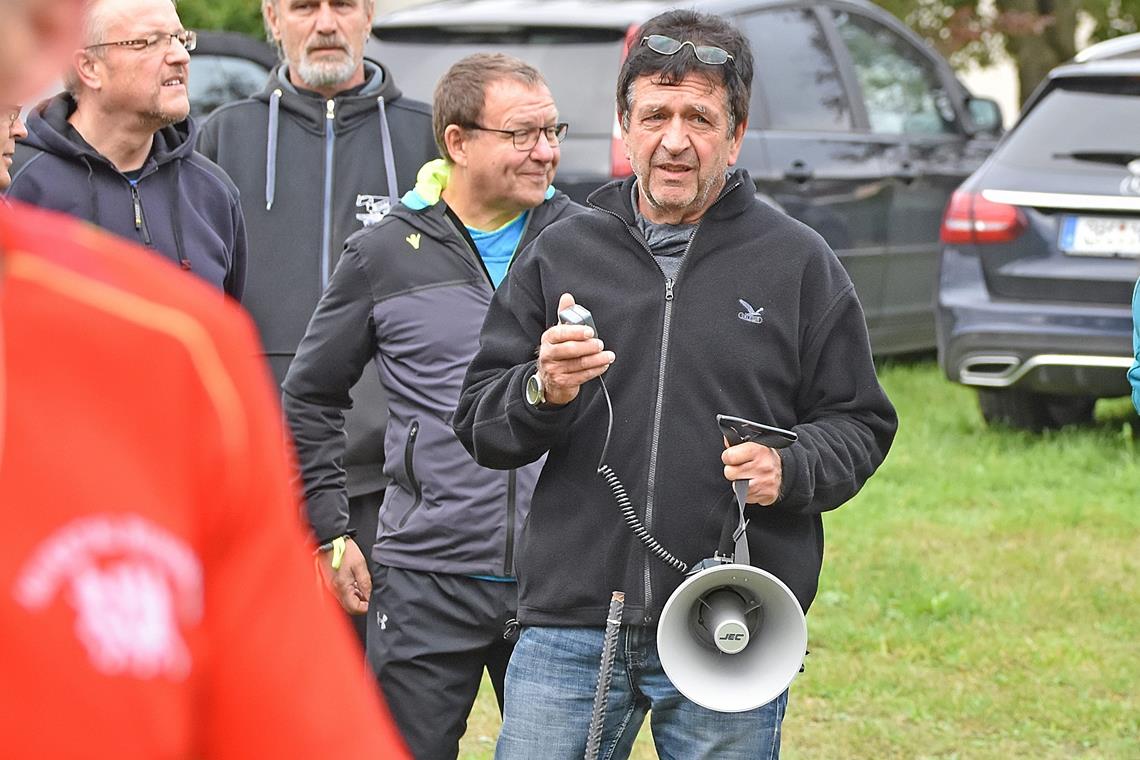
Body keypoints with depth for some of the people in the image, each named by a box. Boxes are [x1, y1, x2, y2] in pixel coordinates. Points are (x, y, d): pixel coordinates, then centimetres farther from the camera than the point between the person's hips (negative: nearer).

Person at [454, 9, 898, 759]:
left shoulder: (799, 262, 6)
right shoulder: (561, 255, 10)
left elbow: (859, 423, 7)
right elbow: (478, 423, 9)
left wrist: (791, 469, -14)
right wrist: (541, 393, -13)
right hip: (570, 625, 1)